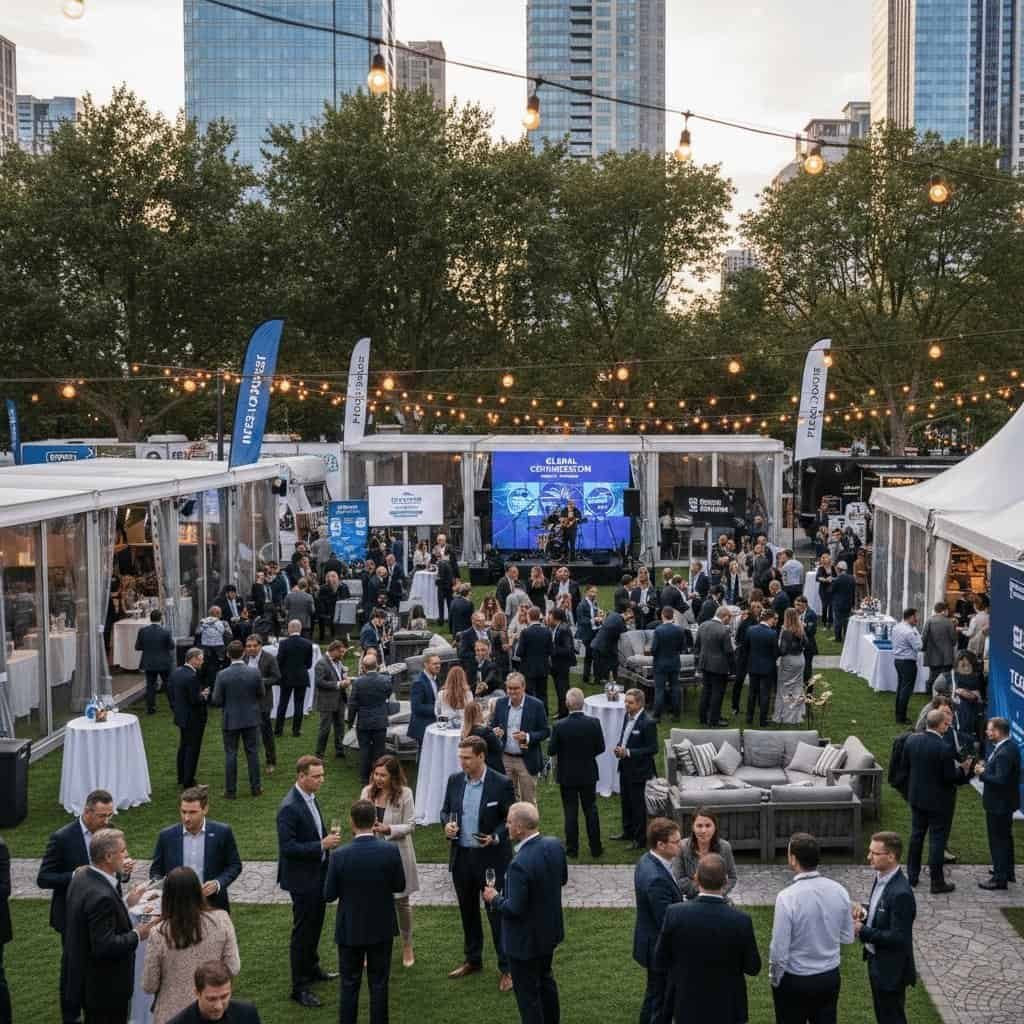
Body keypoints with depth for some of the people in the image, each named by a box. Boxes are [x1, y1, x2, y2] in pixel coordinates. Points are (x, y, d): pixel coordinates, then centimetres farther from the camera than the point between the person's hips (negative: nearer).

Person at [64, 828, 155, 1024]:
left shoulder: (82, 877, 0)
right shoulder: (101, 896, -29)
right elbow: (105, 947, -29)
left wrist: (125, 903, 8)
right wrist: (137, 935, -16)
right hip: (105, 989, -9)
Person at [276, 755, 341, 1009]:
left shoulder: (310, 798, 3)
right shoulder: (289, 807, -26)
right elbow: (288, 847, -27)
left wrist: (327, 838, 3)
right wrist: (322, 845, -28)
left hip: (317, 874, 9)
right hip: (302, 877, -9)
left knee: (315, 925, 24)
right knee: (302, 931, 2)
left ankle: (311, 968, 43)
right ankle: (299, 987, 13)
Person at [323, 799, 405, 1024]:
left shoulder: (340, 856, -19)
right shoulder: (391, 851, -17)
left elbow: (329, 895, -9)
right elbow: (399, 886, -5)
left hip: (350, 930, -1)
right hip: (382, 928, 1)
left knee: (349, 984, 14)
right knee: (378, 984, 14)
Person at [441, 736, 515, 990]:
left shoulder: (501, 784, -13)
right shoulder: (454, 780, 0)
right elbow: (445, 810, 11)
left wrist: (495, 837, -22)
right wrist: (447, 824, -10)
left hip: (491, 858, -5)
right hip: (461, 857, 5)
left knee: (498, 913, 2)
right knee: (468, 911, 18)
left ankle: (507, 969, 13)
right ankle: (472, 960, 35)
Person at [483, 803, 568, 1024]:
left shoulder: (520, 864, -34)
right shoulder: (555, 845, -10)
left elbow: (514, 909, -28)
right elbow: (562, 879, 6)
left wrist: (495, 898, -11)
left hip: (526, 940, -8)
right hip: (550, 930, 8)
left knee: (527, 992, 11)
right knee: (545, 978, 30)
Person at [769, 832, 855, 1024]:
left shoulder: (787, 897, -25)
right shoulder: (839, 891, -9)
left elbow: (779, 950, -19)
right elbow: (847, 938, 3)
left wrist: (775, 979, -2)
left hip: (794, 981, -4)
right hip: (831, 977, 5)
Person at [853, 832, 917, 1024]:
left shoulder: (901, 893, -29)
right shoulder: (880, 877, 0)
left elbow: (898, 937, -28)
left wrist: (862, 931, -24)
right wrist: (865, 911, -5)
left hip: (891, 968, -9)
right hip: (876, 960, 9)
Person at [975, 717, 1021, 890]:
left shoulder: (1005, 753, -29)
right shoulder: (1009, 745, 2)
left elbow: (1000, 780, -31)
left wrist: (982, 774, -19)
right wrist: (986, 766, -3)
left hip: (999, 804, -10)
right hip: (1004, 802, 10)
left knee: (998, 840, 2)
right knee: (1005, 837, 24)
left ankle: (999, 878, 12)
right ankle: (1008, 871, 38)